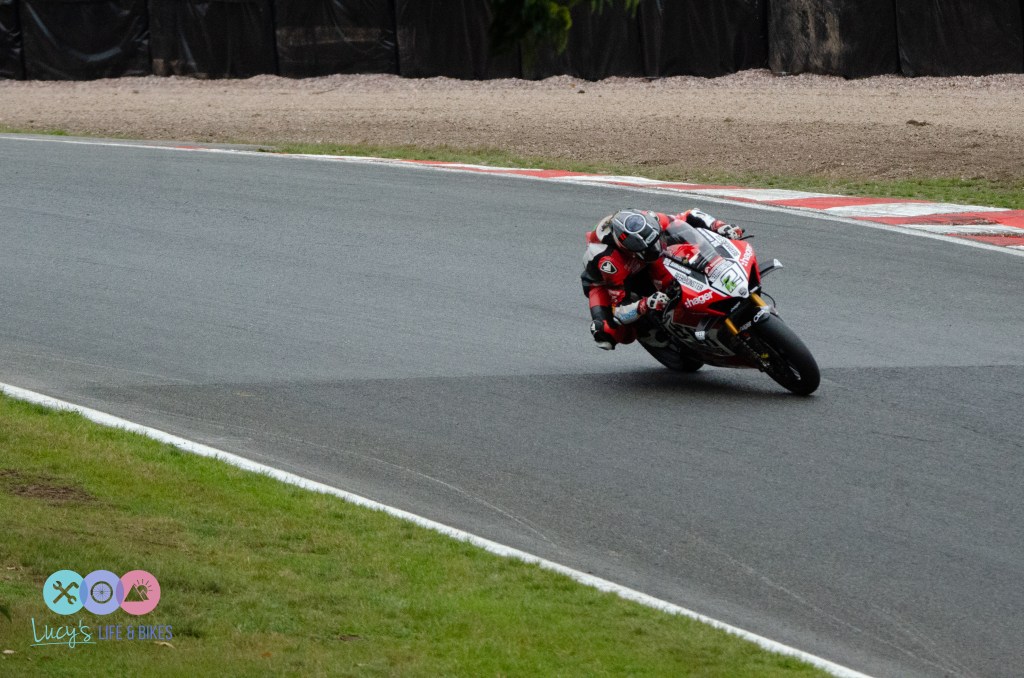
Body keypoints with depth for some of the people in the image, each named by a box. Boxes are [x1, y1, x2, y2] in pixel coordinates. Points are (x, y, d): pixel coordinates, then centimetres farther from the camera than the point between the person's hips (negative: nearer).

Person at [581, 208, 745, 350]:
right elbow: (619, 311, -39)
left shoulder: (652, 222, -32)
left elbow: (691, 217, -15)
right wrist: (646, 305, -58)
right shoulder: (609, 260, -44)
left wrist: (721, 227, -31)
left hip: (640, 268, 5)